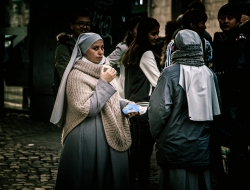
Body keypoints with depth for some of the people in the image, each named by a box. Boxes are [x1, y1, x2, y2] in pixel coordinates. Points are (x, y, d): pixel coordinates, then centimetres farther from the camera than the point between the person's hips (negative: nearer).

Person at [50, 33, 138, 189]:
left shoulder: (104, 69, 10)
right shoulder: (76, 75, -14)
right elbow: (87, 109, -21)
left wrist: (124, 105, 0)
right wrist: (103, 83, -20)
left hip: (109, 133, 8)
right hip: (88, 137, -8)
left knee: (111, 175, 12)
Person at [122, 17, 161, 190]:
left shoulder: (133, 52, 15)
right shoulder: (147, 54, -13)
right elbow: (158, 81, -11)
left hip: (134, 107, 9)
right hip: (145, 109, -9)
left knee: (135, 150, 15)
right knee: (144, 152, -4)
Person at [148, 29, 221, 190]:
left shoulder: (171, 73, -14)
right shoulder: (209, 74, 0)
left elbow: (160, 108, -16)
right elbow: (216, 109, 6)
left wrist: (156, 134, 0)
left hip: (175, 145, -4)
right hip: (202, 147, 4)